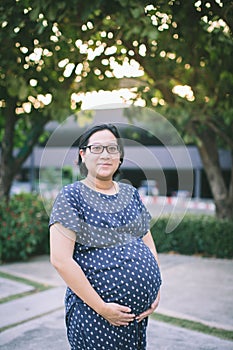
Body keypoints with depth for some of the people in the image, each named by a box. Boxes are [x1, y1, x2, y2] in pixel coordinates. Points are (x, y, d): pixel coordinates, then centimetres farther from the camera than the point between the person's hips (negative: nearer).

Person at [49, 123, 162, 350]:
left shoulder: (131, 194, 10)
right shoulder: (71, 196, -9)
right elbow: (60, 259, -15)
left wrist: (156, 291, 2)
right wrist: (101, 307, -15)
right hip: (94, 313, -5)